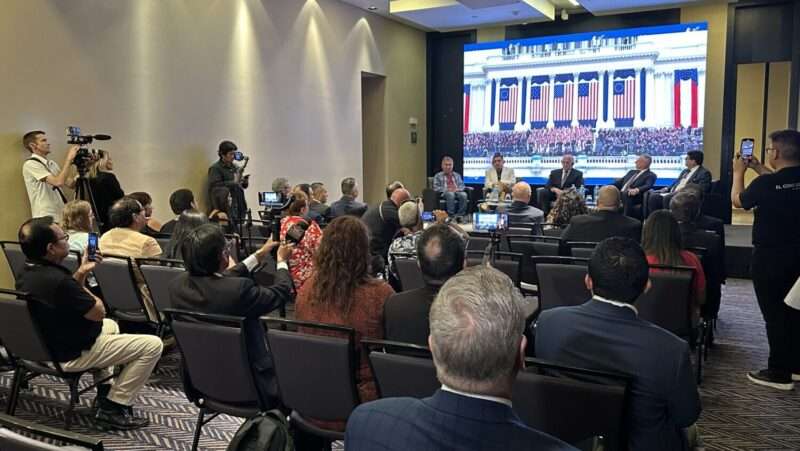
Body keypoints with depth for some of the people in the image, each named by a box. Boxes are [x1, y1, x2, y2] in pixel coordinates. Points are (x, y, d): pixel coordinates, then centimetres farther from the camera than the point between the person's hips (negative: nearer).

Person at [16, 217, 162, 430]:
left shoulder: (27, 274, -2)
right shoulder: (58, 280, -32)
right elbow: (98, 312, -19)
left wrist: (81, 273, 6)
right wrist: (82, 285, -3)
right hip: (72, 354, -10)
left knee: (110, 325, 35)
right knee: (153, 345, -10)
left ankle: (105, 392, 30)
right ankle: (113, 409, -1)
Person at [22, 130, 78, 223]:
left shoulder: (52, 163, 14)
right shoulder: (30, 164, -11)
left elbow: (70, 183, 10)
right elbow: (59, 182, -23)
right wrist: (69, 159, -16)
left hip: (61, 216, 8)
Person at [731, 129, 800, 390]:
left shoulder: (766, 184, -22)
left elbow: (738, 200, -3)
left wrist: (739, 172, 10)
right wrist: (758, 169, 26)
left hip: (771, 256, -7)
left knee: (774, 313, 1)